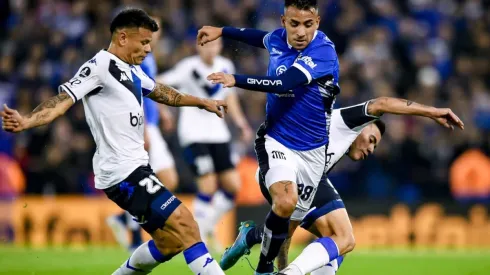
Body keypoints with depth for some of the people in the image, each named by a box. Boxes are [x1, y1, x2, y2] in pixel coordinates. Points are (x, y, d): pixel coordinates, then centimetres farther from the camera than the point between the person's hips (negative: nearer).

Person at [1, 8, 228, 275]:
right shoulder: (99, 66, -12)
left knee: (168, 243, 11)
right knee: (184, 223, -16)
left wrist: (203, 102, 45)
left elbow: (162, 93, 34)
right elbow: (63, 100, -21)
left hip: (136, 167, 10)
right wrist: (26, 122, -38)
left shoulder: (132, 71, 16)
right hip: (122, 171, -10)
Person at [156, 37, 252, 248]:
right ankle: (198, 235, 1)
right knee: (208, 185, -13)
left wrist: (241, 123, 15)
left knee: (233, 185, 0)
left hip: (217, 132, 6)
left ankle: (209, 224, 20)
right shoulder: (189, 68, -12)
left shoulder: (226, 67, 5)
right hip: (193, 134, -6)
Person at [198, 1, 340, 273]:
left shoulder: (324, 51, -20)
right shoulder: (278, 38, -4)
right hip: (277, 141, 1)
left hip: (312, 150, -1)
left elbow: (284, 84, -33)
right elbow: (260, 37, 24)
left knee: (287, 227, 8)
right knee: (285, 202, -27)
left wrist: (237, 80, -41)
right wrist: (222, 31, 33)